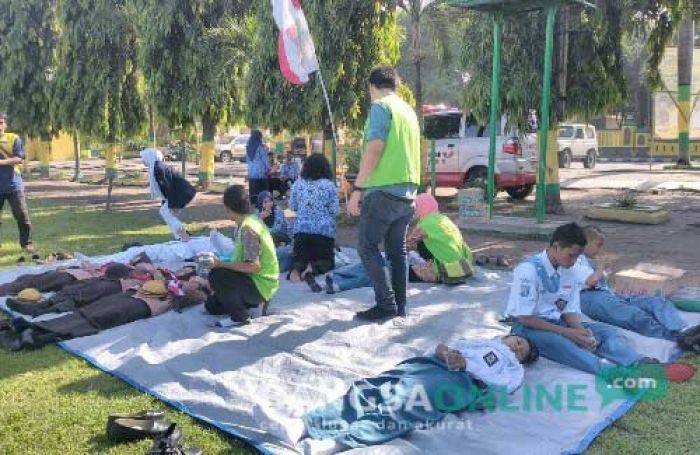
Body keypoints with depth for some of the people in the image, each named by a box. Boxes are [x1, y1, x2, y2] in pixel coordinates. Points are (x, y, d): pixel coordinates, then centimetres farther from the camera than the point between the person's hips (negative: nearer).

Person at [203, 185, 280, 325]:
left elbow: (253, 266, -30)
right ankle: (256, 303, 17)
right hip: (258, 280, 10)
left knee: (216, 276, -27)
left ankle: (239, 316, -11)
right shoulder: (251, 220, 6)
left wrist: (221, 264, -22)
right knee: (212, 306, 16)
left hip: (261, 285, -10)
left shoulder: (248, 228, -24)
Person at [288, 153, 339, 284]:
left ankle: (296, 268, -21)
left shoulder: (298, 184, 3)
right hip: (325, 230, -2)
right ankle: (314, 268, -22)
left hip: (301, 229, 2)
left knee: (300, 259, 14)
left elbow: (292, 206, 12)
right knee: (327, 261, 11)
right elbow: (335, 211, -4)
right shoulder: (329, 185, -4)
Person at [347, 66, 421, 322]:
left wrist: (357, 189, -17)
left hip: (384, 189, -8)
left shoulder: (381, 106, -7)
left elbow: (374, 149, -17)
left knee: (368, 247, -2)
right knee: (397, 250, 12)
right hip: (407, 191, 8)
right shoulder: (408, 110, 19)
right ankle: (400, 306, 15)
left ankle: (386, 304, -6)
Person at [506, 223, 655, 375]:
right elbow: (524, 318, -19)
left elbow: (570, 311, 8)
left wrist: (581, 332, -14)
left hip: (558, 323, 7)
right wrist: (566, 332, -20)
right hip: (528, 327, -7)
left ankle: (639, 363, -37)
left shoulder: (568, 272, 6)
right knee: (555, 341, -38)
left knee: (604, 330, -12)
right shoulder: (529, 270, -16)